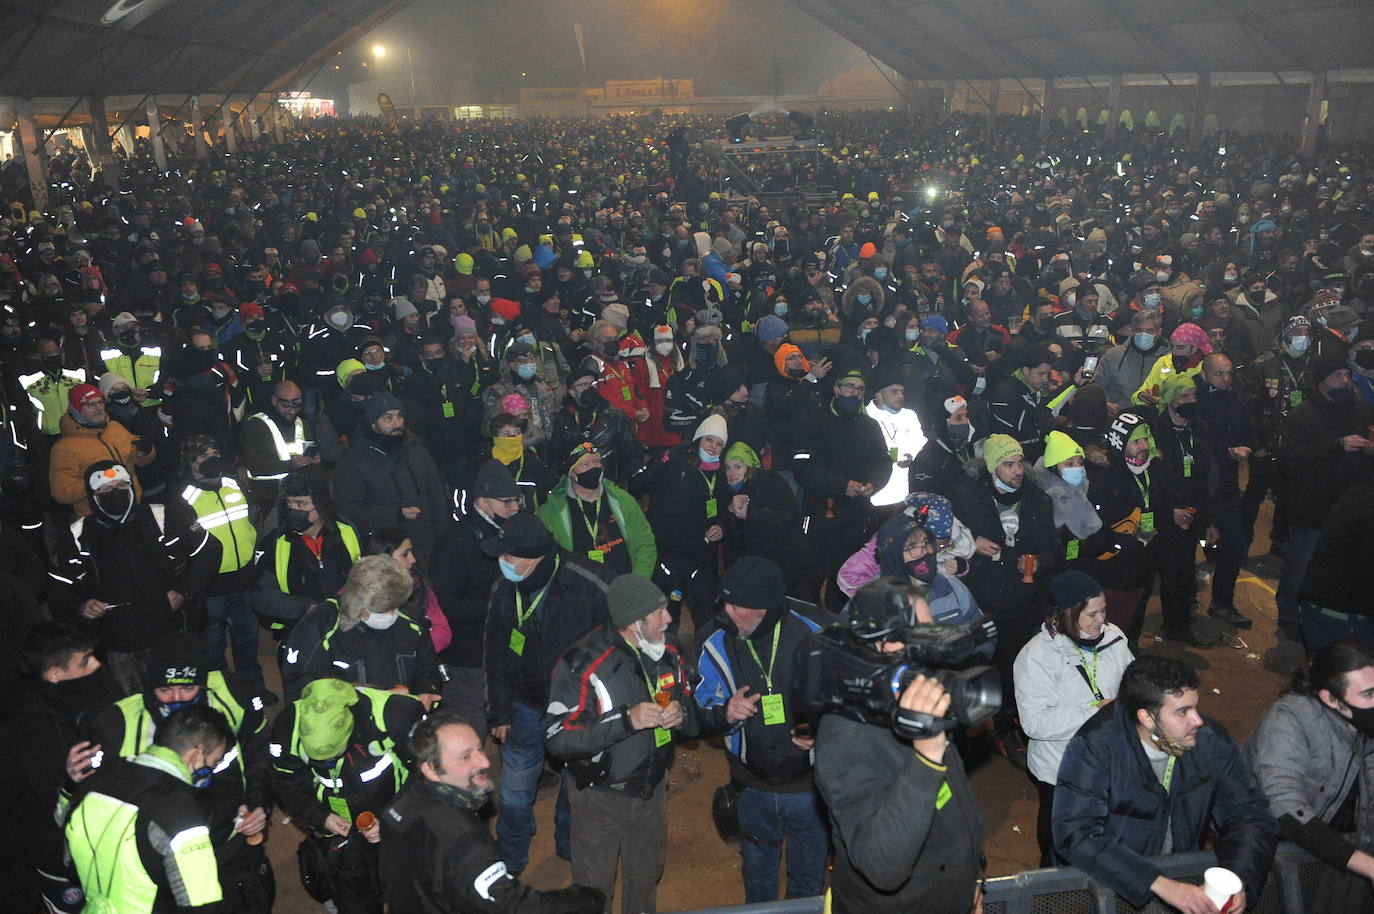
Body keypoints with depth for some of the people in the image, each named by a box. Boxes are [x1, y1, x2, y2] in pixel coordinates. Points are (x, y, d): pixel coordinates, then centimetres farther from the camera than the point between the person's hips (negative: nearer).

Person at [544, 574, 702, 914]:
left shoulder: (668, 651, -6)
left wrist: (681, 715, -21)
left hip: (653, 791, 5)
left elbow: (694, 720, 4)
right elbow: (558, 738, -27)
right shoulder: (583, 663, -25)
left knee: (645, 880, 25)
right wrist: (627, 720, -35)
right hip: (600, 796, -5)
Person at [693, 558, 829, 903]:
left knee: (808, 879, 21)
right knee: (757, 873, 26)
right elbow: (700, 715, -4)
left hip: (808, 786, -1)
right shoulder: (718, 646, -12)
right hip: (753, 787, 2)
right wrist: (724, 714, -25)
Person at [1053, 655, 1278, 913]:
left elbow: (1251, 817, -2)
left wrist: (1238, 881, -21)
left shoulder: (1211, 740, -7)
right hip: (1113, 883, -4)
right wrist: (1161, 885, -34)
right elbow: (1075, 834, -26)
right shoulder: (1094, 747, -19)